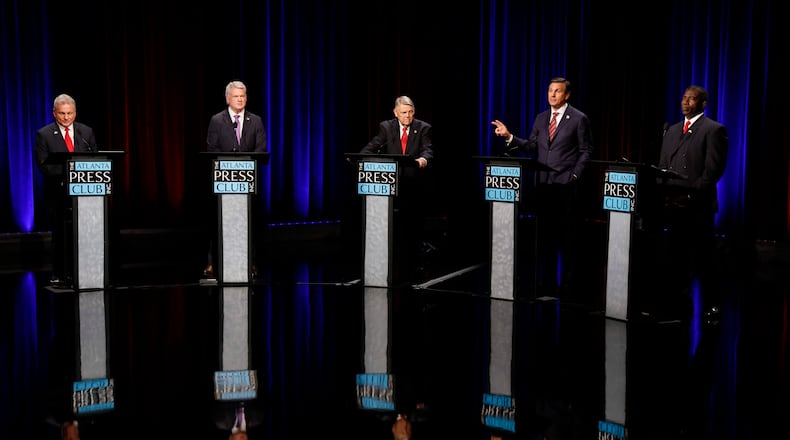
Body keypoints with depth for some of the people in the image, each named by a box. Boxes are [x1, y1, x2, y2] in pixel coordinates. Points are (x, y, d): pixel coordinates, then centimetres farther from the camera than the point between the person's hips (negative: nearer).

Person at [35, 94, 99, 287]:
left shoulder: (86, 132, 9)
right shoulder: (44, 134, 0)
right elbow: (43, 165, -7)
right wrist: (66, 169, -20)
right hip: (57, 193, -2)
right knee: (60, 236, 3)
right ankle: (59, 275, 12)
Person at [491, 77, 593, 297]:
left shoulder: (579, 119, -2)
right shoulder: (540, 118, 13)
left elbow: (586, 151, -2)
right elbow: (531, 147, 11)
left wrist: (574, 175, -10)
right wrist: (509, 136, 0)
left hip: (566, 184, -5)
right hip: (543, 183, 5)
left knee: (567, 235, 1)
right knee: (545, 232, 8)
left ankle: (567, 281, 10)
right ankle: (546, 280, 16)